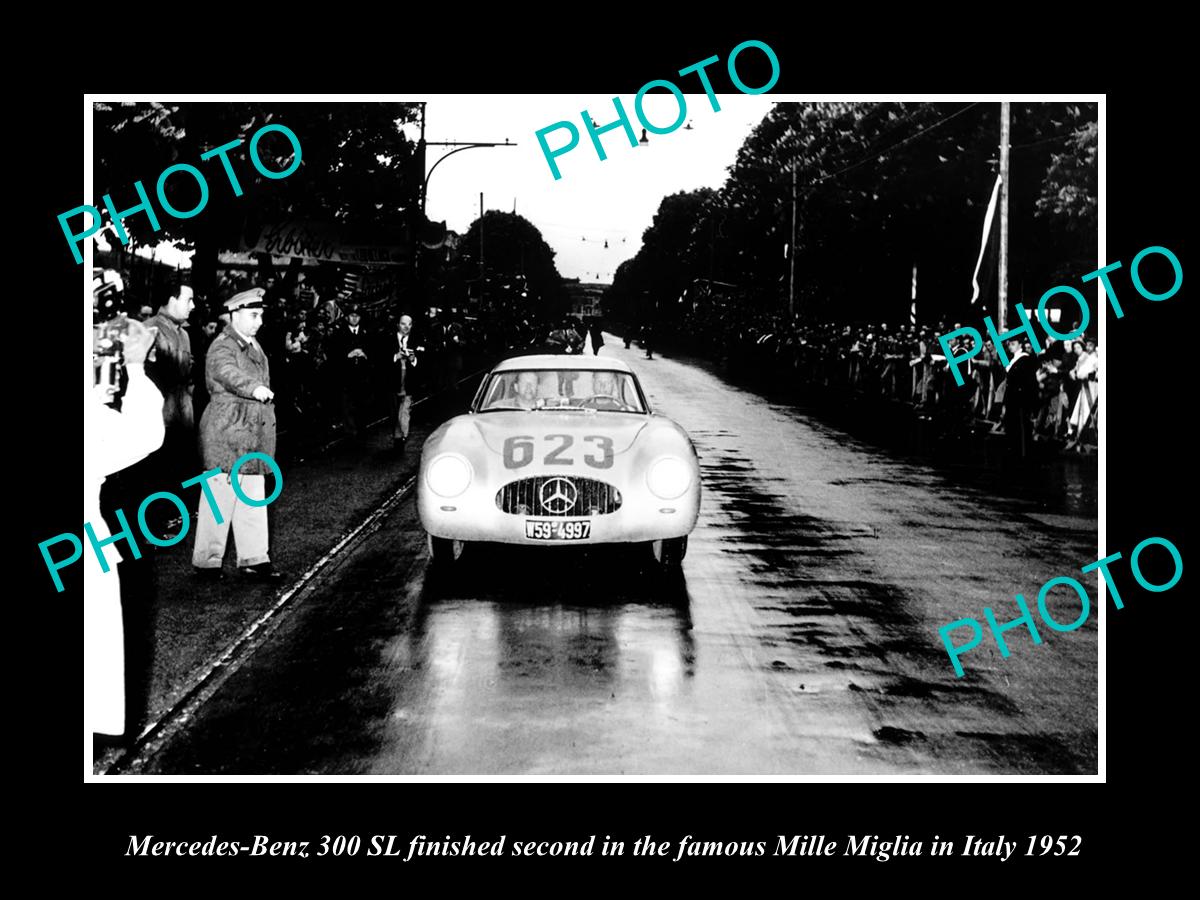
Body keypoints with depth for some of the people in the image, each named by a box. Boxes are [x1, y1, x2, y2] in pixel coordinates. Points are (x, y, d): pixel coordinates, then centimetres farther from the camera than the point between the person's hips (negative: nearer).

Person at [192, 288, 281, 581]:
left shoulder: (254, 347, 16)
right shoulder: (222, 347, -12)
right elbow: (229, 374, -33)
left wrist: (267, 424, 22)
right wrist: (255, 389, -51)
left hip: (253, 435, 8)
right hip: (225, 434, -8)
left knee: (253, 500, 10)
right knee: (219, 500, -4)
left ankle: (254, 558, 16)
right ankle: (206, 561, 5)